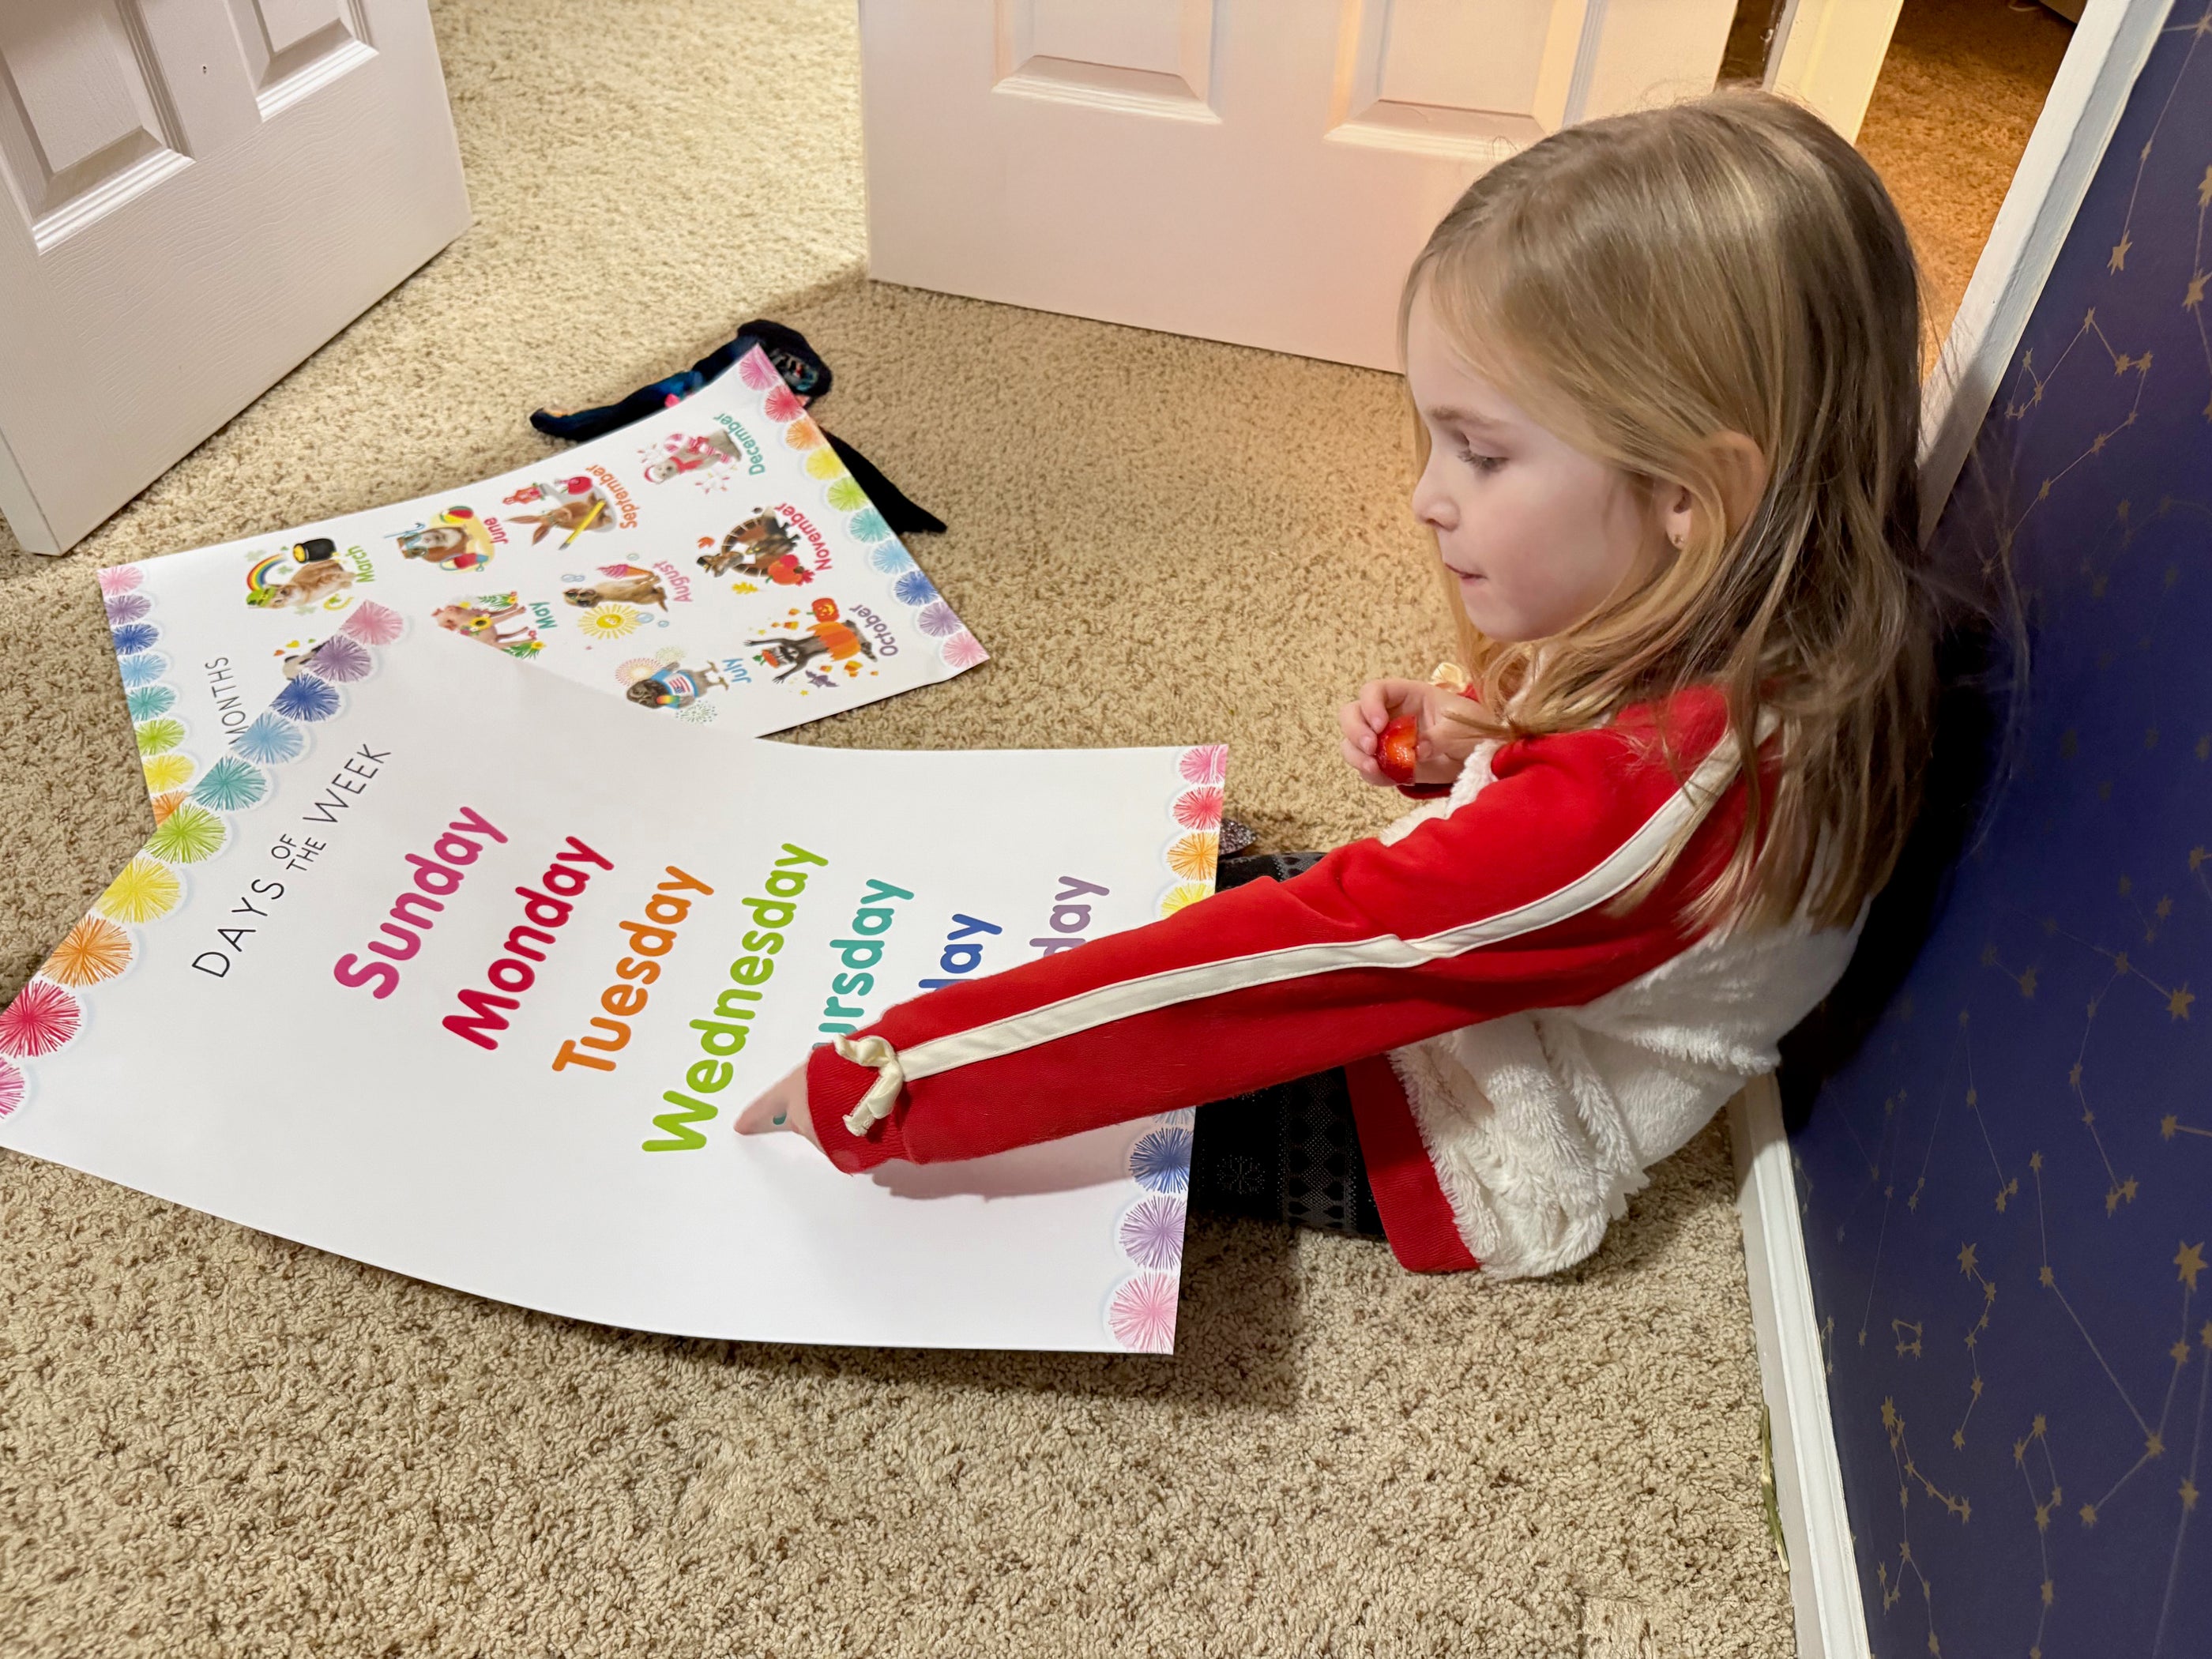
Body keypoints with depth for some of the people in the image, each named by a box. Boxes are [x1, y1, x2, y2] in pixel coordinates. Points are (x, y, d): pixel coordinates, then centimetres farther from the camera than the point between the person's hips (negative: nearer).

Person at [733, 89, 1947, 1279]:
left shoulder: (1646, 791, -40)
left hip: (1482, 1151, -8)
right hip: (1455, 995, 8)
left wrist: (891, 1081, -35)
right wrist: (1458, 745, -11)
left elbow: (1311, 955, -40)